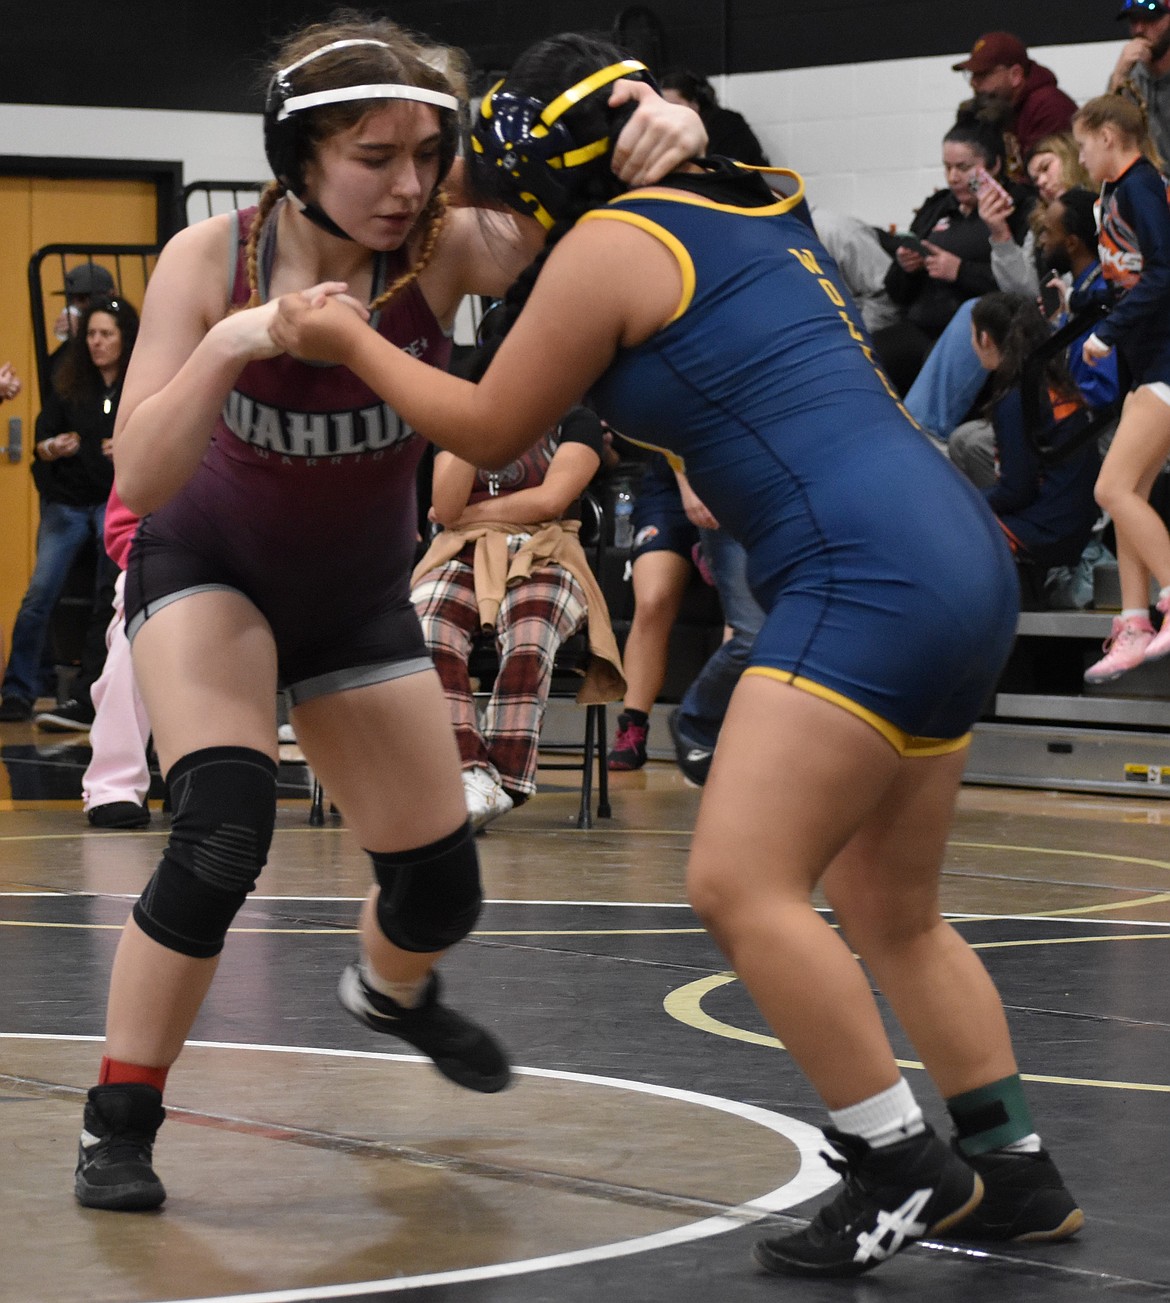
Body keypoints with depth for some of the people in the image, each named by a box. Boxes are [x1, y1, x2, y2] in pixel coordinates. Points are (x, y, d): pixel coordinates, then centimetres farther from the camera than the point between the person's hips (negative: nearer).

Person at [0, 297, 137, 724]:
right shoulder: (68, 384, 2)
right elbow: (41, 440, 4)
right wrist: (51, 448, -18)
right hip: (67, 502, 1)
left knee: (110, 600, 2)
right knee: (39, 594, -7)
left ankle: (91, 693, 11)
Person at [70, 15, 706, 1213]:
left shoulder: (444, 250, -24)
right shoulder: (207, 261, -26)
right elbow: (140, 480, -32)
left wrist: (659, 126, -60)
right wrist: (232, 345, -47)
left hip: (359, 595, 3)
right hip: (210, 566, -3)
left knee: (438, 888, 8)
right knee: (224, 829, -28)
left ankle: (392, 990, 46)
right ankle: (119, 1123, -12)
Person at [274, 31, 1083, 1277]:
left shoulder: (606, 247, -4)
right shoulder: (762, 215, 21)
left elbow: (489, 430, 5)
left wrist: (350, 341, 18)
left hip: (869, 570, -10)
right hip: (962, 557, 10)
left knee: (740, 884, -13)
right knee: (890, 916, 16)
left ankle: (901, 1169, -10)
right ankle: (1013, 1171, 18)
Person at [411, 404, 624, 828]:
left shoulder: (574, 423, 13)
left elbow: (551, 499, -3)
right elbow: (445, 508, 5)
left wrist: (469, 512, 4)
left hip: (542, 558, -2)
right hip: (463, 556, 2)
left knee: (528, 638, -40)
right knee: (427, 635, -35)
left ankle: (501, 785, -44)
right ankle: (470, 775, -47)